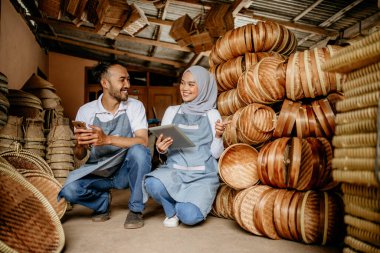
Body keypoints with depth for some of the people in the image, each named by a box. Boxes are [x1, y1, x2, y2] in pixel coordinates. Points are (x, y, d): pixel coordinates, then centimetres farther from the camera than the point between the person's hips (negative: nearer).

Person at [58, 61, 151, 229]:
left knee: (139, 151, -31)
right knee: (69, 190, -26)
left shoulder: (135, 106, -8)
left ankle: (136, 209, -10)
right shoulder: (86, 111, -6)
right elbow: (79, 156, -4)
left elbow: (143, 142, -23)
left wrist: (107, 139, -37)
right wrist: (81, 146, -29)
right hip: (97, 172, 1)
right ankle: (103, 200, 9)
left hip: (126, 171, -1)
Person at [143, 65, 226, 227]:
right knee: (152, 184, -31)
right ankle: (173, 211, 3)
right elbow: (162, 147, 10)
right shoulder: (172, 111, 11)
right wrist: (160, 148, -12)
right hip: (174, 170, 2)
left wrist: (218, 136, -16)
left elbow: (216, 154, 2)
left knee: (190, 216, -26)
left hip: (203, 176, -2)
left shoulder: (212, 114, 4)